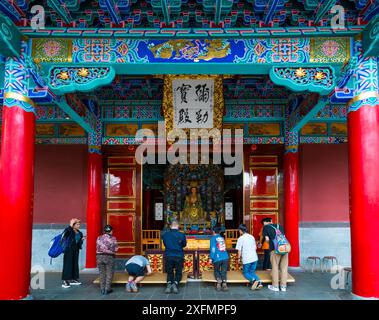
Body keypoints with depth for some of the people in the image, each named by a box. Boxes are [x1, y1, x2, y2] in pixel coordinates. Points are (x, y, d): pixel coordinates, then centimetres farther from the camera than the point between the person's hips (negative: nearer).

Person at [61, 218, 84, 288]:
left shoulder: (80, 233, 11)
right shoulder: (69, 231, -8)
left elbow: (79, 243, 13)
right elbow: (65, 232, -32)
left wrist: (82, 240, -5)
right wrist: (70, 226, -33)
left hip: (76, 250, 7)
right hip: (69, 250, -7)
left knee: (75, 264, 9)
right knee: (68, 264, -9)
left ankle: (72, 280, 20)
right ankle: (64, 281, -6)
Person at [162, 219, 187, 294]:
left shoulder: (165, 235, -1)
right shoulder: (182, 235, -6)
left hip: (168, 256, 1)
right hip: (179, 256, -1)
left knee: (169, 272, 17)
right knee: (178, 273, 15)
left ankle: (169, 283, -11)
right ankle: (175, 283, -14)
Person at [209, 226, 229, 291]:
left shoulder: (213, 238, 1)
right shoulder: (222, 238, 18)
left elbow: (213, 248, -7)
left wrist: (211, 258, -5)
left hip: (217, 258, -4)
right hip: (225, 257, 4)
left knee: (216, 271, 13)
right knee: (223, 272, 7)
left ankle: (219, 280, -15)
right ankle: (224, 282, -19)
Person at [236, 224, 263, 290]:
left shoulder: (241, 238, -7)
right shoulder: (252, 237, 9)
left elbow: (239, 250, -7)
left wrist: (239, 258, 7)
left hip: (246, 259, -5)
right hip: (254, 258, 5)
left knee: (246, 273, 12)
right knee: (252, 272, 19)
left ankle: (254, 280, -18)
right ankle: (259, 283, -8)